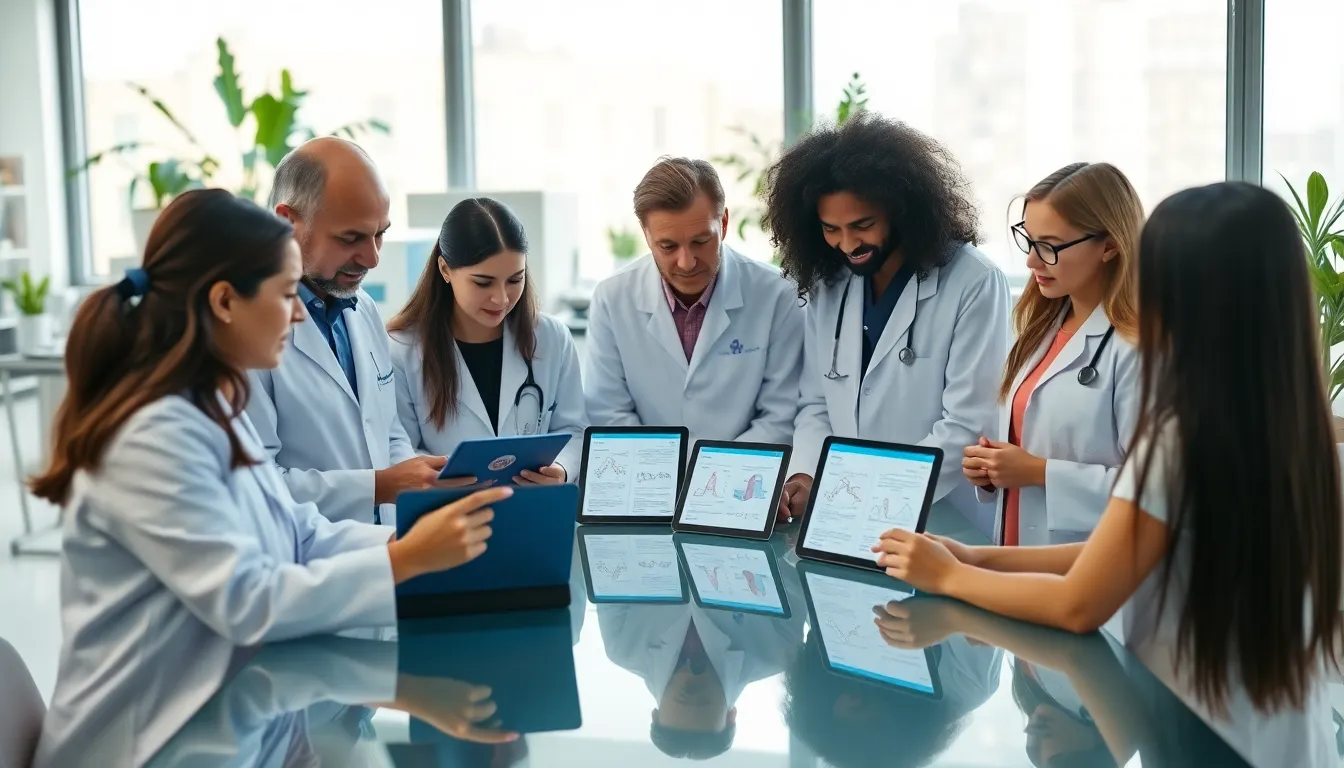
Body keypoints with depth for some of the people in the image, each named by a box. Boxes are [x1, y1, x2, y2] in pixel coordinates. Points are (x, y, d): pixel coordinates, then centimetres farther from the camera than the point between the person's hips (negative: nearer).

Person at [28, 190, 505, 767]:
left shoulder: (215, 409, 9)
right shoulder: (155, 436, -22)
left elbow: (302, 535, 5)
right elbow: (246, 603, -24)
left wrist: (423, 539, -7)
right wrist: (405, 562, -26)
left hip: (224, 707, 9)